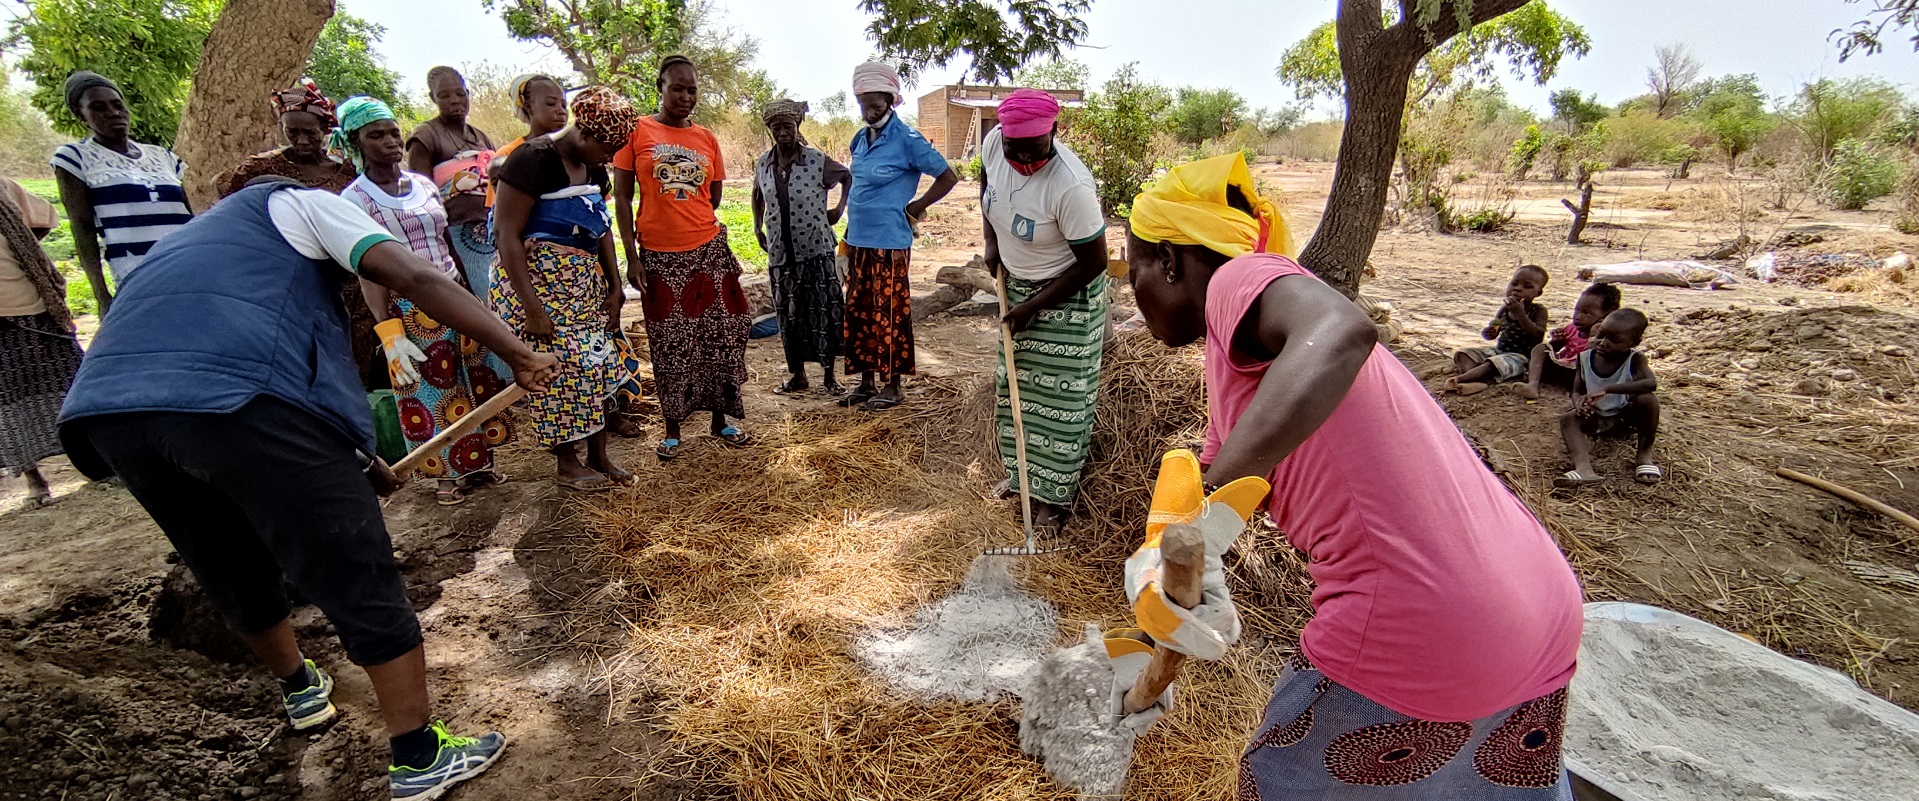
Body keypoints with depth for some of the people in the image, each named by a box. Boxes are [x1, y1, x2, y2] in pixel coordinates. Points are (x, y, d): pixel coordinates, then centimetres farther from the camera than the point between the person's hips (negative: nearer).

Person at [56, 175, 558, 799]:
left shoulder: (203, 234, 39)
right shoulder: (301, 201, 19)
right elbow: (417, 278, -3)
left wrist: (351, 462, 40)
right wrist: (518, 355, -5)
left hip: (105, 407, 8)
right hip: (242, 399, -8)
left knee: (234, 577, 27)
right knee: (359, 582, 1)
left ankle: (301, 688, 51)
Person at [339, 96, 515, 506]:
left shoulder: (424, 184, 7)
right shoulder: (355, 199, -7)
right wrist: (389, 333, -19)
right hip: (409, 309, -4)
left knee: (474, 380, 9)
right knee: (428, 391, 5)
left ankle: (479, 461, 23)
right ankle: (449, 473, 19)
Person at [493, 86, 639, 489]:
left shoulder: (593, 167, 9)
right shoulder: (533, 159, -14)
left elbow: (602, 229, 17)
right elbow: (507, 234, -17)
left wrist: (614, 287, 9)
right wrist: (531, 306, -21)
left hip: (584, 282, 8)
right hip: (535, 280, -7)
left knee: (597, 365, 6)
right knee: (557, 368, -3)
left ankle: (599, 457, 18)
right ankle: (567, 464, 12)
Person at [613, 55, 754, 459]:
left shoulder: (706, 138, 8)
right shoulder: (638, 131, 0)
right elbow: (623, 197, -1)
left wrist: (689, 222, 3)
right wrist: (632, 256, -7)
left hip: (708, 251, 2)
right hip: (658, 256, -2)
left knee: (721, 336, 4)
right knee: (670, 345, 5)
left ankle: (721, 419, 19)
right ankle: (672, 429, 18)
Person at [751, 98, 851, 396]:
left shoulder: (818, 160, -7)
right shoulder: (763, 164, 4)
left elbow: (848, 177, 8)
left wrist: (839, 209, 0)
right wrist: (757, 226, 16)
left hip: (817, 251, -3)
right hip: (780, 252, 4)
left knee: (824, 313, -1)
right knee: (789, 316, 10)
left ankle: (829, 375, 12)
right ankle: (797, 375, 23)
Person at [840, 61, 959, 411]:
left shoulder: (907, 139, -10)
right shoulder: (860, 139, 11)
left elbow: (948, 177, -8)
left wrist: (914, 208, -5)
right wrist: (848, 238, 17)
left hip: (889, 244, -8)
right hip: (858, 242, 8)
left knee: (889, 314, 0)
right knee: (859, 312, 12)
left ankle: (891, 386, 12)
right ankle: (867, 382, 24)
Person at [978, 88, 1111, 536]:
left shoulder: (1071, 187, -34)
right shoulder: (994, 144, -15)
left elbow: (1093, 262, -24)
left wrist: (1033, 307, -19)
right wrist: (992, 241, 2)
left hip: (1067, 299, -7)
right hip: (1016, 286, 7)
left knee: (1057, 400, 2)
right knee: (1013, 386, 18)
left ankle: (1055, 498, 18)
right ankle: (1019, 472, 38)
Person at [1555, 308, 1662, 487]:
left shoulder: (1635, 360, -16)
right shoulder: (1586, 358, -8)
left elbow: (1651, 383, -36)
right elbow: (1577, 391, -4)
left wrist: (1607, 389, -45)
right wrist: (1579, 404, -30)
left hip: (1628, 414, -2)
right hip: (1597, 417, 2)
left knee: (1648, 399, -31)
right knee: (1568, 419, -25)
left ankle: (1645, 453, -12)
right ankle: (1583, 468, -48)